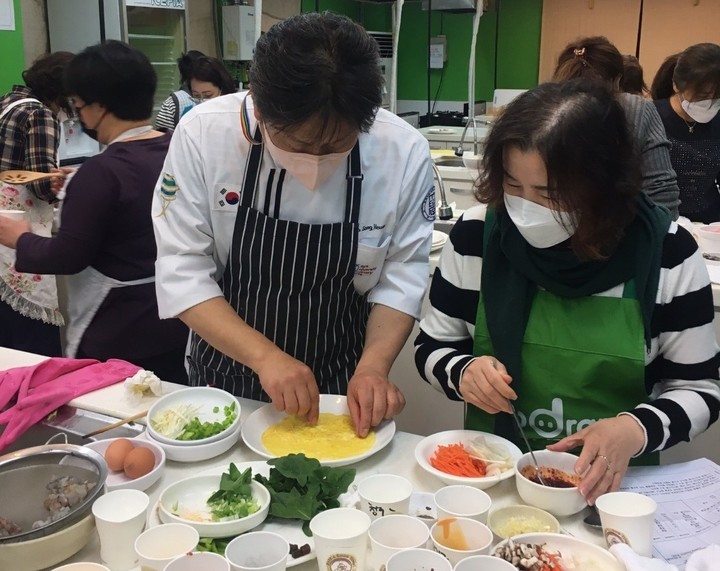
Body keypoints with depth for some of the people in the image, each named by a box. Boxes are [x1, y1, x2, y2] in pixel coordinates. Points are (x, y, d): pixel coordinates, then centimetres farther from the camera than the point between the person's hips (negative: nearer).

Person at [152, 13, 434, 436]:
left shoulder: (405, 153, -19)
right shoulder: (203, 134, -20)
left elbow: (401, 278, -9)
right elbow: (183, 272, -17)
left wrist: (374, 365, -23)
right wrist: (264, 355, -27)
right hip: (226, 375, 0)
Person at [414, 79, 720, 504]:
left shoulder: (666, 252, -10)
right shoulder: (476, 235, -7)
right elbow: (432, 348, 5)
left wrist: (636, 429, -19)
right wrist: (464, 372, -16)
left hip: (612, 486, 0)